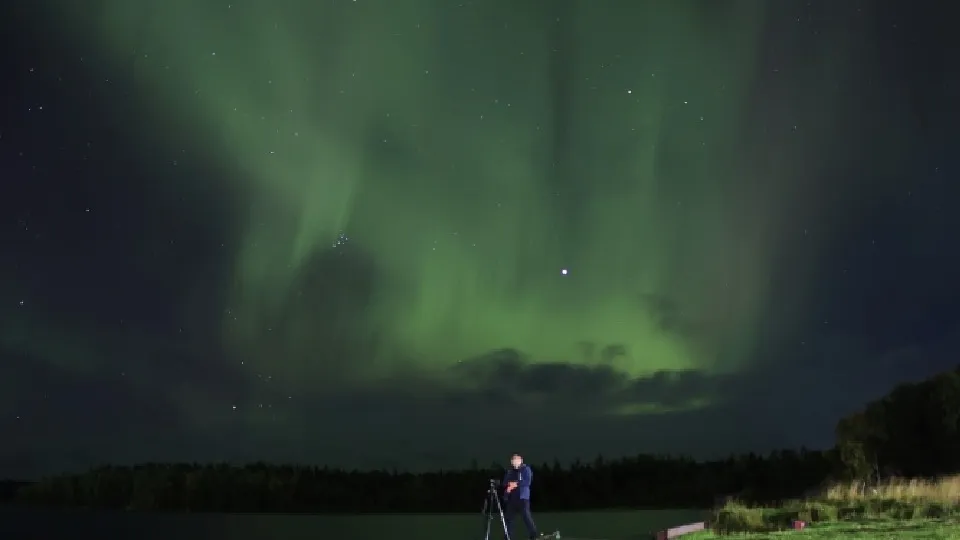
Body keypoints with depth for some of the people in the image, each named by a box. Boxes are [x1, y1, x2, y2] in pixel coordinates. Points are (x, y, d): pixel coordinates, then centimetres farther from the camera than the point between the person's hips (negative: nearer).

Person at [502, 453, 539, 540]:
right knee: (508, 517, 9)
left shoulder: (526, 469, 1)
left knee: (526, 516, -13)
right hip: (511, 498, 6)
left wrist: (516, 484, -13)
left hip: (522, 497, -6)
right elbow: (505, 482, 12)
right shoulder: (510, 470, 15)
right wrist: (509, 485, -9)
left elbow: (527, 482, -10)